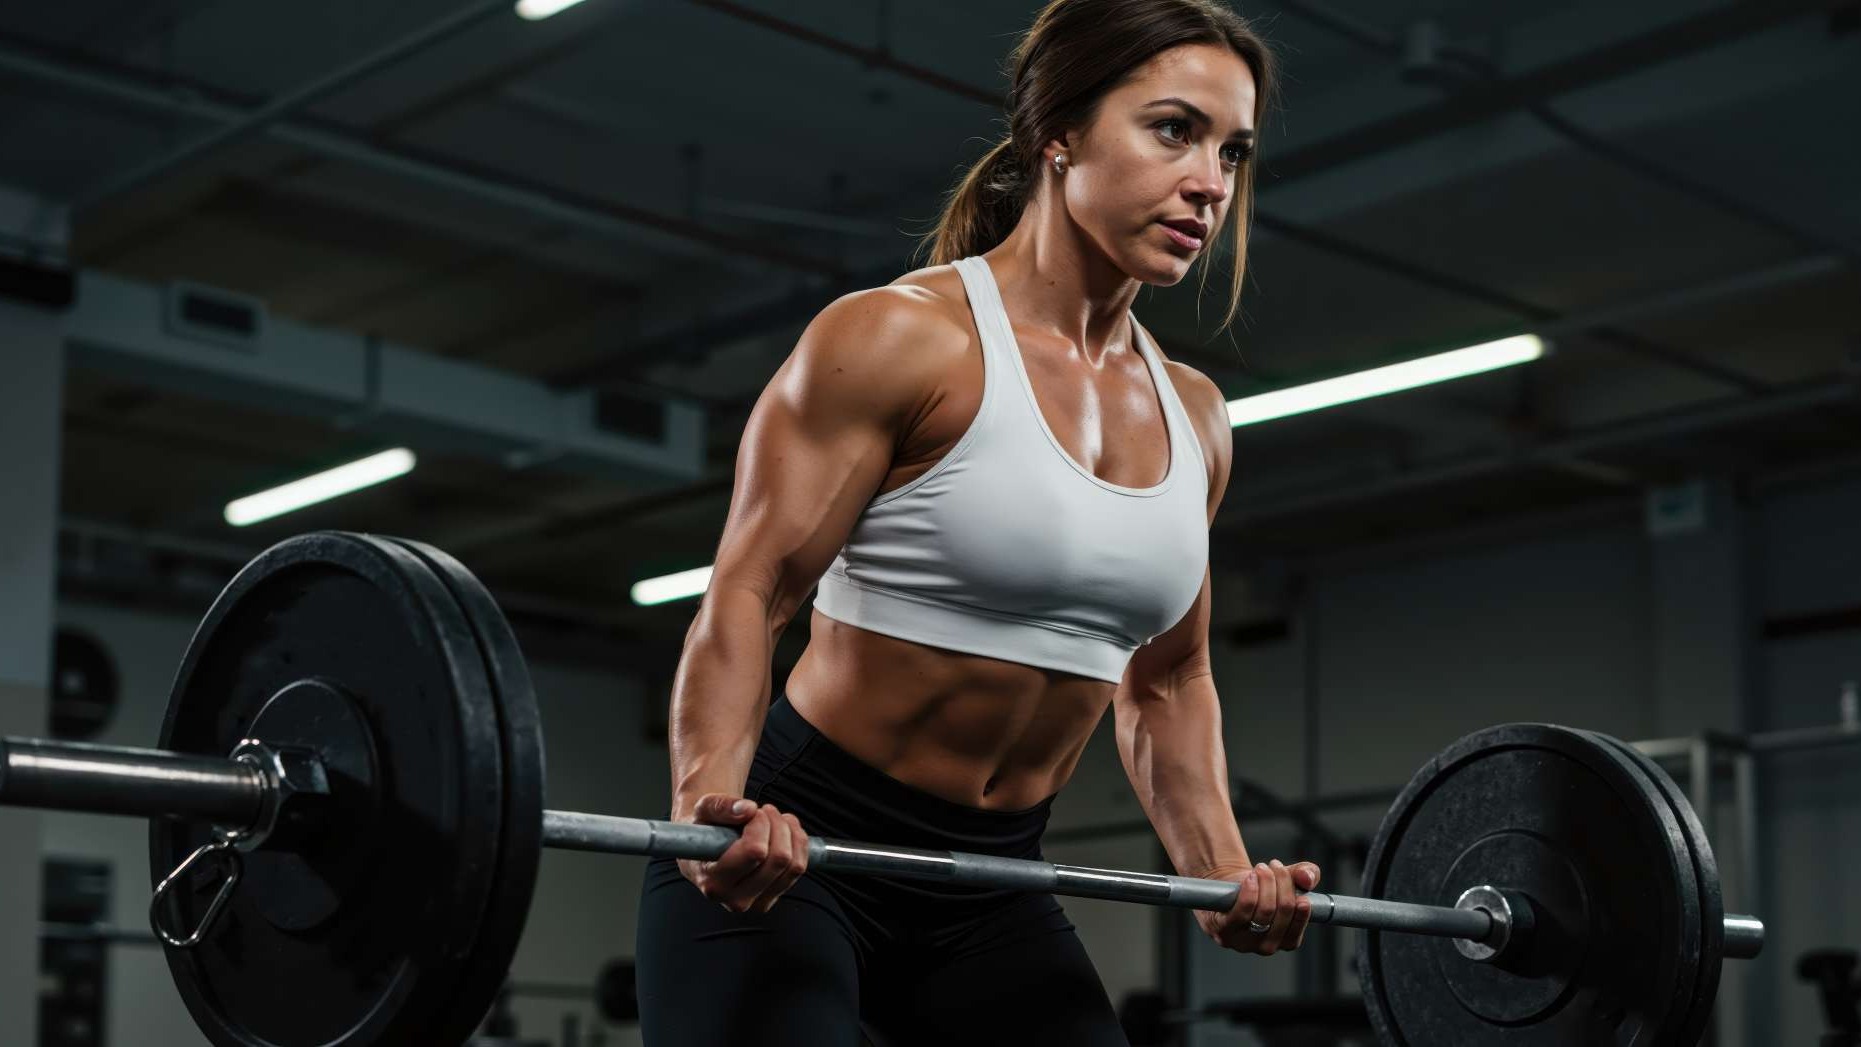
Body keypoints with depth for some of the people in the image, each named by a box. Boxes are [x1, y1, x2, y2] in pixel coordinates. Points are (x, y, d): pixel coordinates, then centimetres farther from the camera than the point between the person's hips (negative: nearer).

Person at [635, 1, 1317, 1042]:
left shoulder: (1194, 418, 7)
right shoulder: (898, 339, -12)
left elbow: (1166, 682, 18)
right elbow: (745, 596, -17)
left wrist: (1224, 866, 5)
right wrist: (711, 801, -33)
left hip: (990, 887, 7)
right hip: (788, 855, -6)